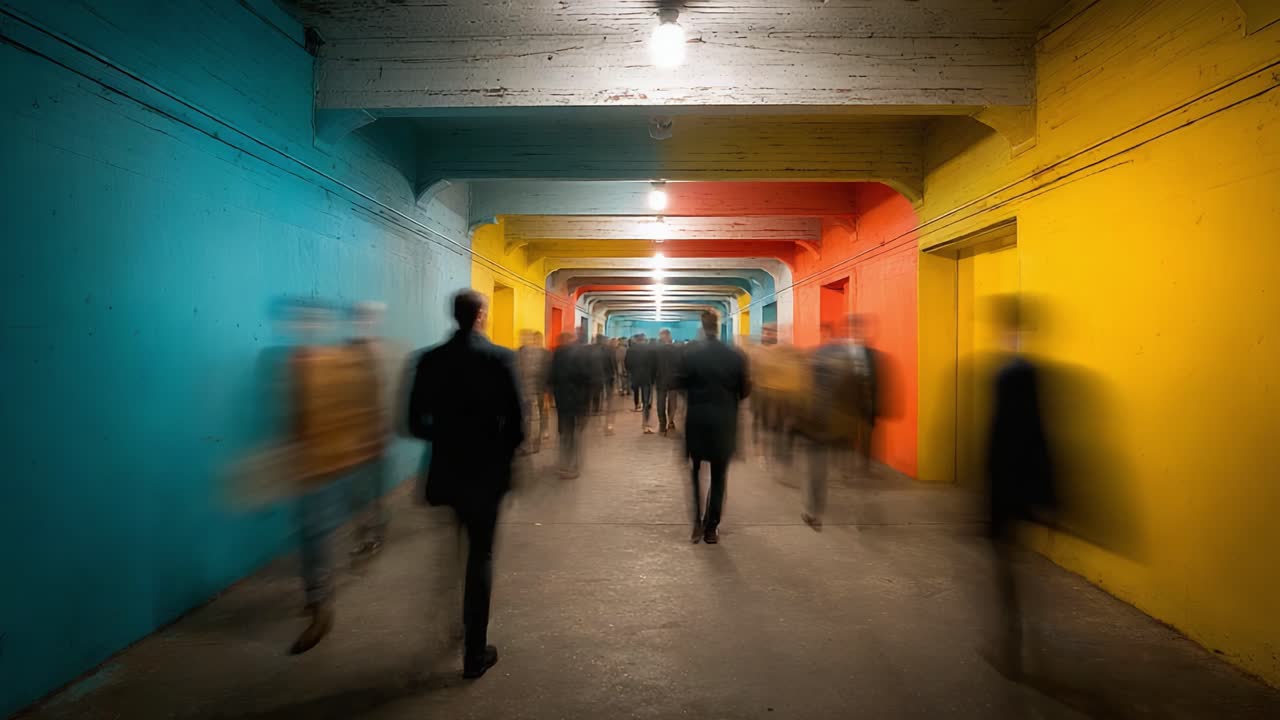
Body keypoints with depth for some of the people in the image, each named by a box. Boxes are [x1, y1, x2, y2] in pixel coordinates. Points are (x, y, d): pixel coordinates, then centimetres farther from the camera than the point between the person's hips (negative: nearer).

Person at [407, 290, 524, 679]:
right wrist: (504, 454, 6)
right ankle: (475, 652, 12)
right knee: (481, 555, 7)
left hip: (448, 469, 3)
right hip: (487, 470, -3)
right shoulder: (501, 357, -11)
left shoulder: (431, 360, -4)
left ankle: (458, 627, 41)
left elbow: (416, 423, -2)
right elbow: (516, 422, -13)